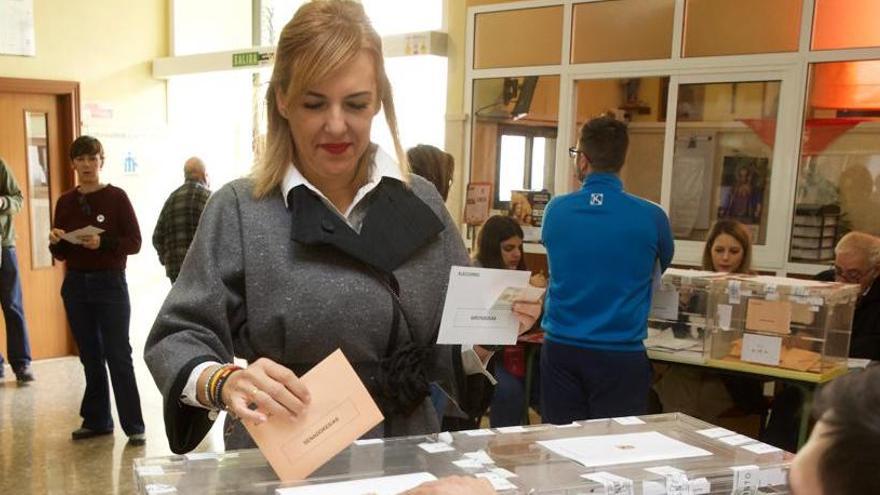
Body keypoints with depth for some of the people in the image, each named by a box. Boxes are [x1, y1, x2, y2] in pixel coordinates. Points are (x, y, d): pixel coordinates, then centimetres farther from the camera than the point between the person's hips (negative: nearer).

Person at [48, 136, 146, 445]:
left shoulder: (116, 197, -4)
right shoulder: (65, 202, 8)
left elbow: (135, 242, -8)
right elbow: (61, 255, 12)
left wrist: (103, 243, -23)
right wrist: (56, 242, -9)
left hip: (110, 283, -4)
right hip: (76, 285, 4)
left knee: (118, 355, -4)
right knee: (90, 356, 11)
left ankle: (134, 426, 1)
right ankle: (96, 420, 21)